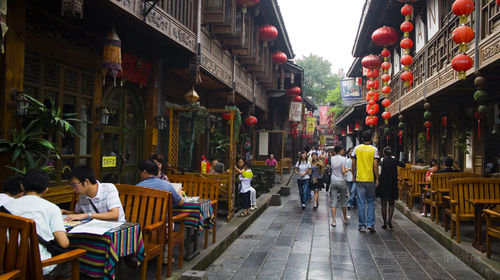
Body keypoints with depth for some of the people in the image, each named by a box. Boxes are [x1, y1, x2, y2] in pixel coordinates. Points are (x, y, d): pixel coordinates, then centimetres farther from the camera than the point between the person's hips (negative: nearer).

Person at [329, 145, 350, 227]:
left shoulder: (332, 158, 4)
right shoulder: (343, 158, -10)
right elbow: (343, 171, -16)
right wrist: (348, 169, 3)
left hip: (333, 181, 3)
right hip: (341, 181, -3)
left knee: (333, 201, 1)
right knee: (343, 200, 13)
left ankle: (333, 220, -6)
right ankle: (345, 218, 30)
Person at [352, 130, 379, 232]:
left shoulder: (356, 148, 1)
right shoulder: (374, 149, -4)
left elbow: (353, 164, 4)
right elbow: (375, 165, -6)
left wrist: (354, 176, 16)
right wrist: (377, 179, 2)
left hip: (359, 179, 1)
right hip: (370, 179, -1)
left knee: (361, 202, 5)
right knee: (371, 202, 12)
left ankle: (362, 225, 10)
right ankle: (370, 224, 6)